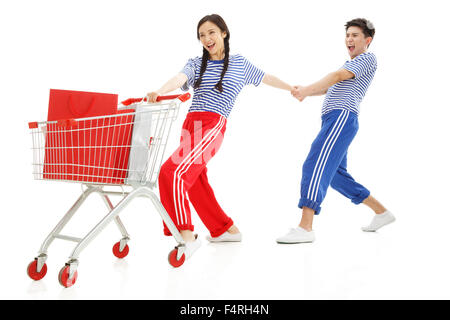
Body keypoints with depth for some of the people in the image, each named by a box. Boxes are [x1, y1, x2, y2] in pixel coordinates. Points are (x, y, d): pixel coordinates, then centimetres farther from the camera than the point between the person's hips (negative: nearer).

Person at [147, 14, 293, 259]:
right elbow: (180, 79, -5)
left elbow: (265, 78, 28)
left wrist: (291, 88, 39)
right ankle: (226, 229, 29)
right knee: (196, 184, 11)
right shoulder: (196, 64, 16)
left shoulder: (239, 64, 12)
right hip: (190, 124, 5)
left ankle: (187, 235, -19)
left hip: (214, 125, -5)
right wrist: (159, 92, -27)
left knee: (173, 172, -24)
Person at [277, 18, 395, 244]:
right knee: (336, 176, 15)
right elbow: (329, 88, 22)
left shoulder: (368, 58, 2)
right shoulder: (351, 66, 32)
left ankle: (305, 228, -29)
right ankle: (382, 213, 25)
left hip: (342, 117, -10)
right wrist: (304, 90, 2)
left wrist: (306, 91, -24)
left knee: (315, 166, -22)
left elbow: (337, 77, -13)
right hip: (333, 121, 10)